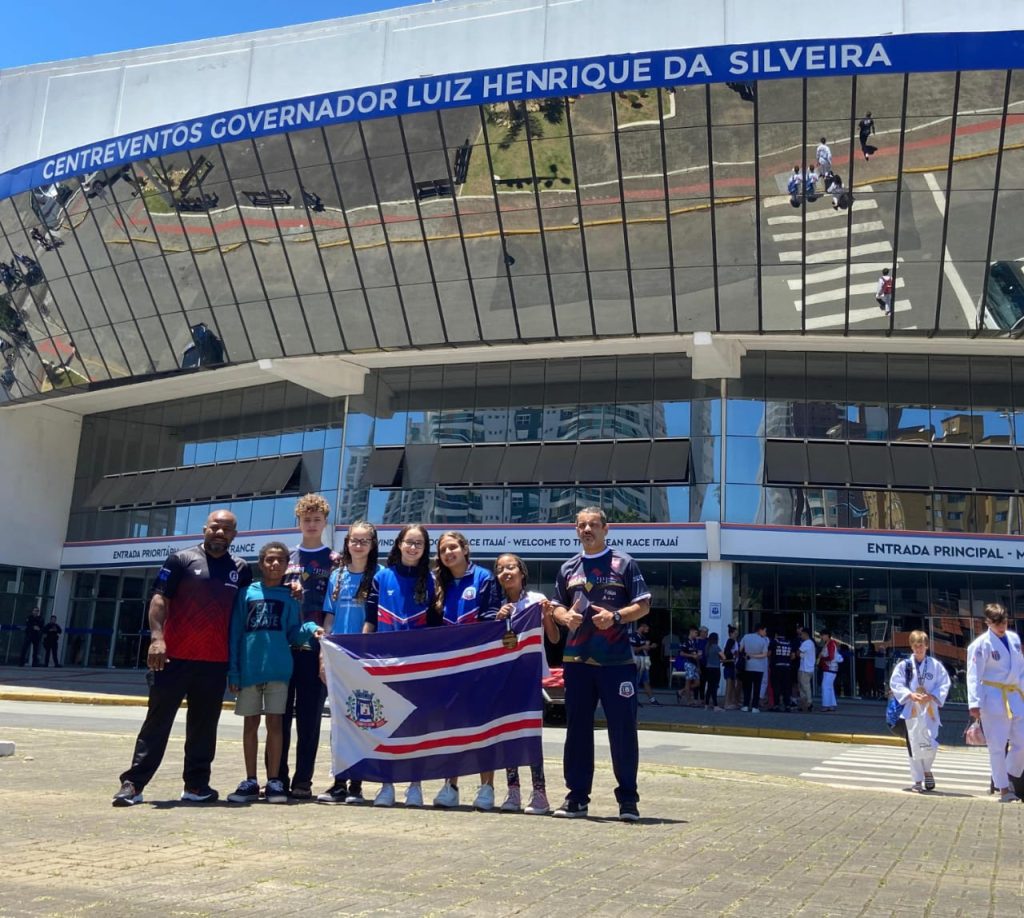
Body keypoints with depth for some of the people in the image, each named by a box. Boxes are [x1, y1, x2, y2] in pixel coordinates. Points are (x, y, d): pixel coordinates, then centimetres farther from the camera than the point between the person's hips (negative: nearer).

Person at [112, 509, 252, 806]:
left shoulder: (241, 569, 11)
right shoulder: (181, 559, 2)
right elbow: (159, 599, -5)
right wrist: (157, 637, -16)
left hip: (216, 662, 3)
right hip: (175, 657, -3)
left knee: (203, 726, 9)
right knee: (158, 720, 0)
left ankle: (196, 784, 18)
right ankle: (133, 783, 5)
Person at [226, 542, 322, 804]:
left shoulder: (289, 598, 9)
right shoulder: (246, 593, 7)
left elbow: (293, 634, 4)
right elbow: (235, 634, 4)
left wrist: (311, 628, -17)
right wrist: (233, 670, -2)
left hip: (278, 668, 0)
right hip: (249, 669, 1)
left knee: (275, 722, 0)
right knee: (250, 723, 7)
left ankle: (274, 781, 7)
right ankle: (250, 781, 16)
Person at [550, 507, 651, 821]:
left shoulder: (624, 564, 2)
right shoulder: (569, 568, 14)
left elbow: (643, 605, 0)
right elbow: (557, 606, 20)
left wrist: (616, 616, -16)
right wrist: (565, 616, -3)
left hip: (617, 659, -4)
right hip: (577, 659, 4)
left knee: (623, 728, -1)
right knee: (577, 727, 8)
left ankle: (628, 798, 11)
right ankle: (577, 796, 17)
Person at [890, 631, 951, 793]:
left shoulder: (935, 665, 0)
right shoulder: (904, 665, 0)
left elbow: (944, 684, 2)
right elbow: (895, 684, -1)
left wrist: (930, 696, -12)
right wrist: (910, 695, -14)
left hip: (929, 710, 0)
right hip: (911, 709, 0)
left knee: (930, 744, -8)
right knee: (914, 746, 2)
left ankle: (927, 771, 23)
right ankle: (918, 780, 15)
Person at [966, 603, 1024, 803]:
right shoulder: (980, 644, -11)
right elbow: (974, 676, -12)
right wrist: (974, 703, -17)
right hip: (993, 699, -6)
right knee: (997, 746, 0)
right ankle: (1003, 788, 10)